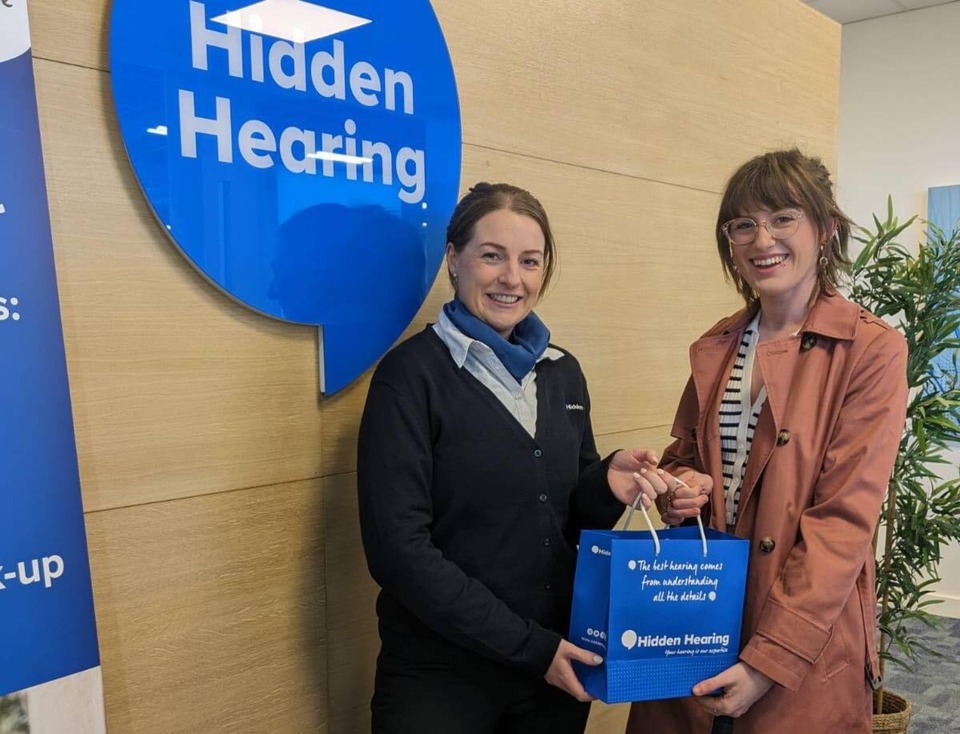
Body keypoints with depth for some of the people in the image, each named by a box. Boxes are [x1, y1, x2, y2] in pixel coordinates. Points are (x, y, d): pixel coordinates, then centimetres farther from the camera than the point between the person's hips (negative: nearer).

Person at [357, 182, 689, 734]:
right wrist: (529, 645, -16)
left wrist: (608, 486, -10)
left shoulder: (562, 371, 5)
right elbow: (398, 547, -17)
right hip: (441, 676, -5)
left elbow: (568, 517, 11)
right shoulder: (413, 372, -13)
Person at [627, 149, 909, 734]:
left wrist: (771, 658, -18)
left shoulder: (872, 349, -9)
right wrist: (679, 487, -6)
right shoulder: (715, 349, 6)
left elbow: (844, 519, -14)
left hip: (809, 640, -4)